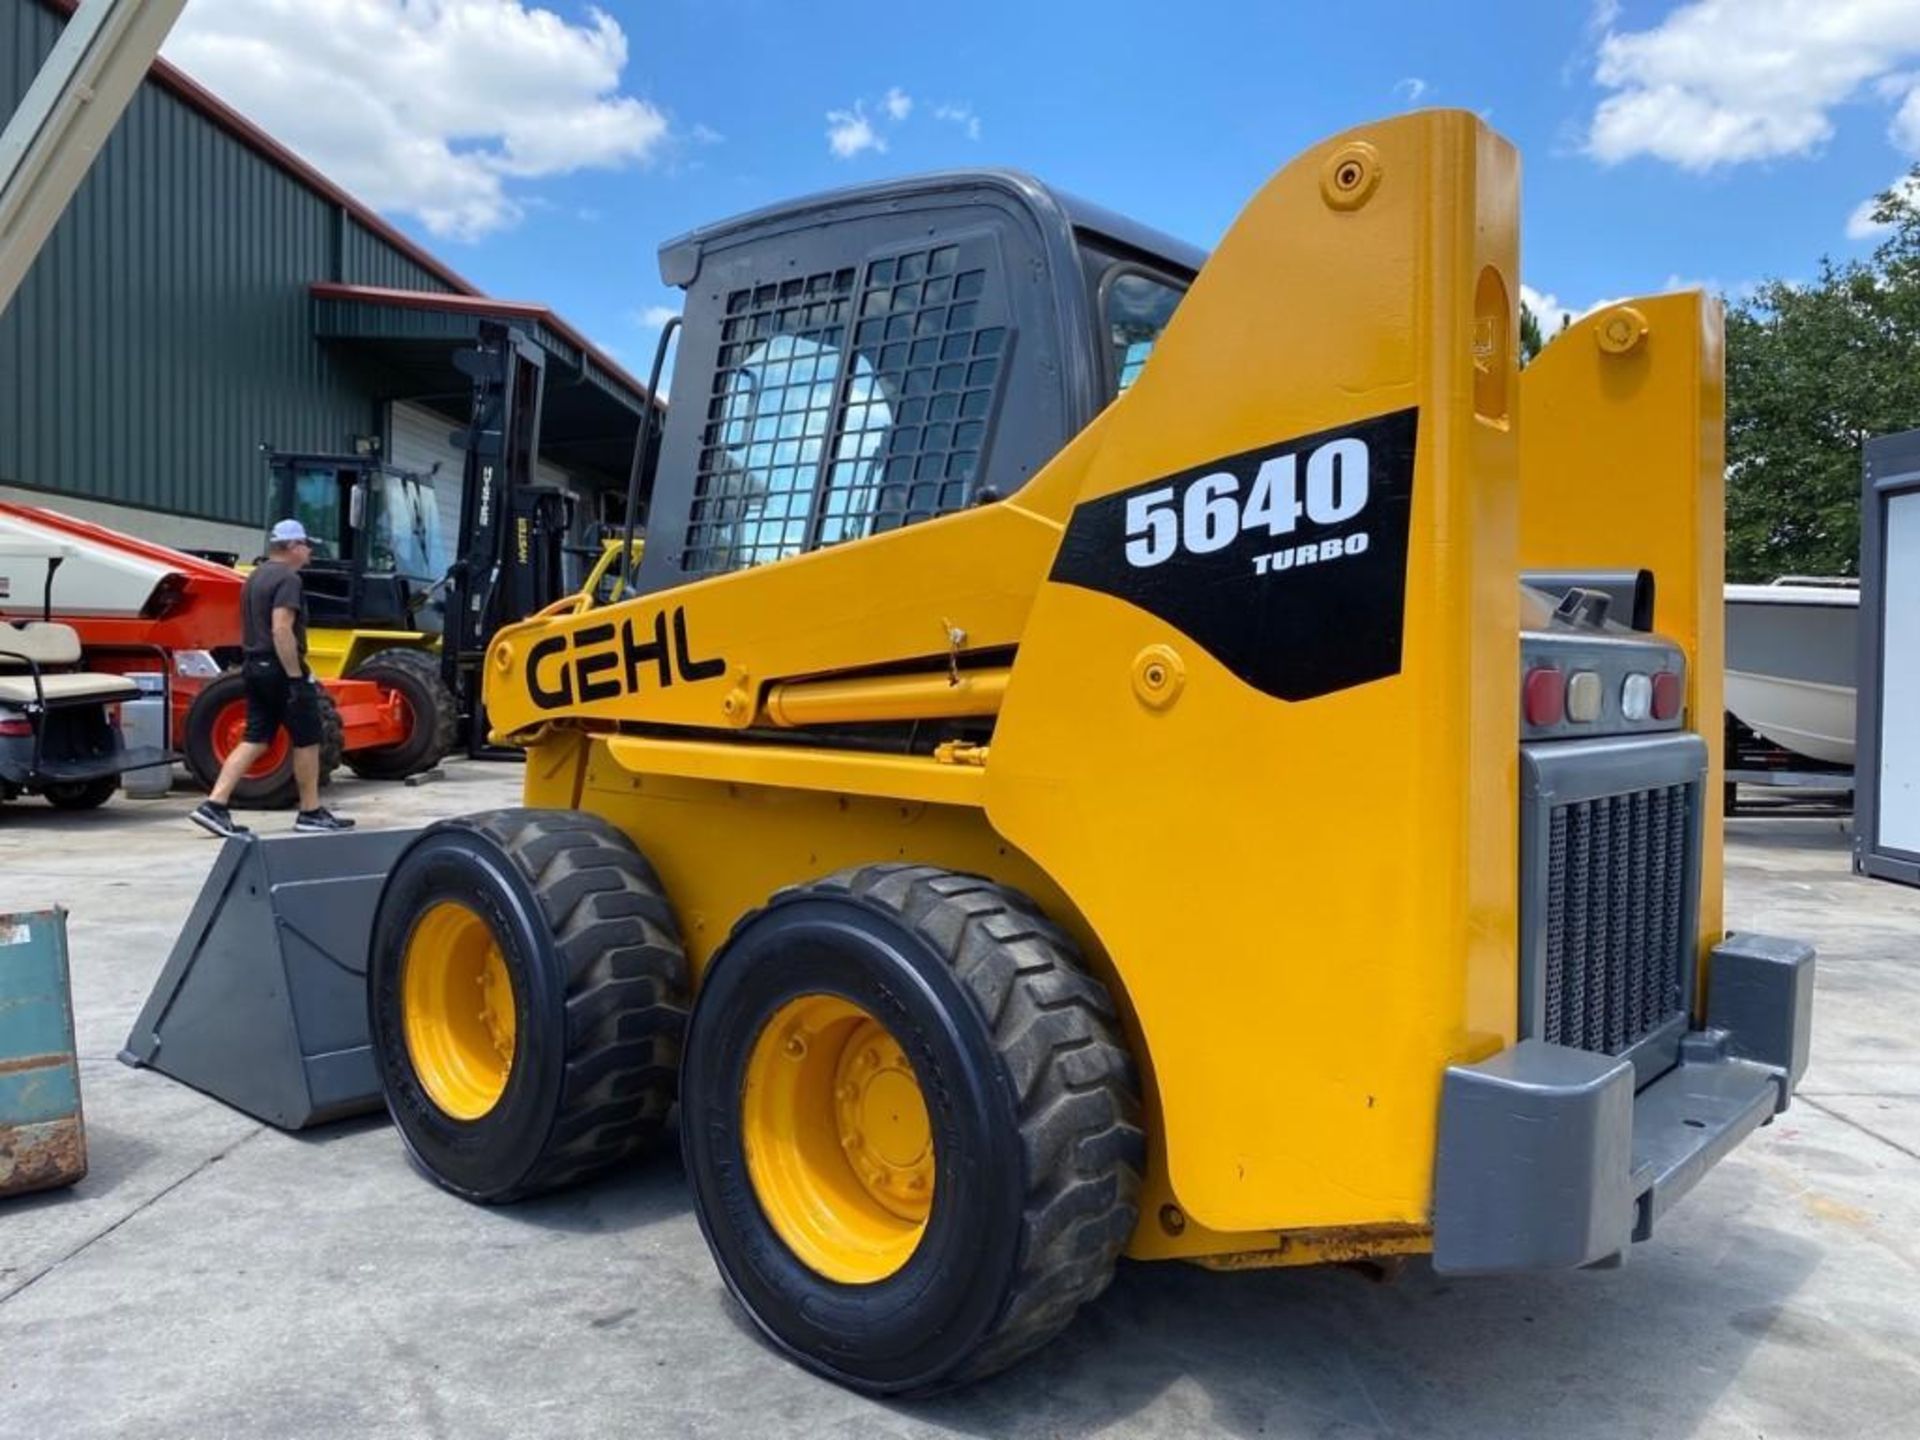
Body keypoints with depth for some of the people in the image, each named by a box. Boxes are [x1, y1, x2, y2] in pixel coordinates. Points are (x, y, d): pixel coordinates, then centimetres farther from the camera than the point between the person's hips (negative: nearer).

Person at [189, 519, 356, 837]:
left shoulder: (256, 576, 16)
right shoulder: (287, 578, -14)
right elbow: (281, 630, -23)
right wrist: (296, 678, -23)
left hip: (255, 666, 9)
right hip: (280, 668, -9)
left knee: (255, 740, 9)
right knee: (307, 740, 3)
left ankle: (215, 806, 1)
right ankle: (310, 813, 10)